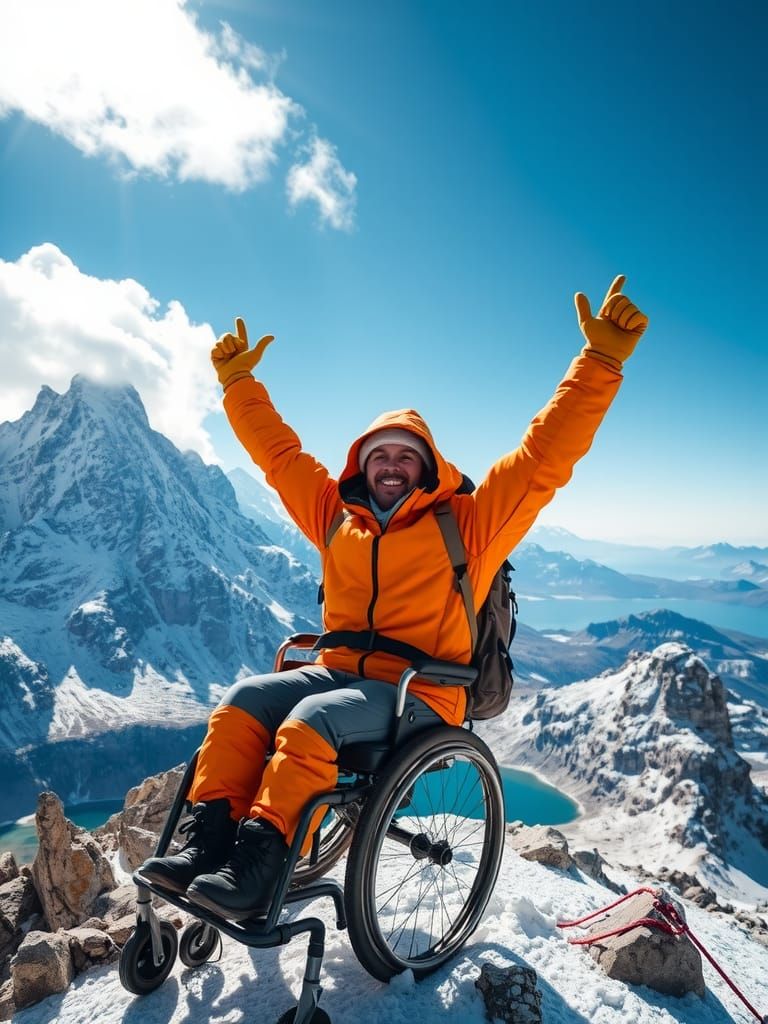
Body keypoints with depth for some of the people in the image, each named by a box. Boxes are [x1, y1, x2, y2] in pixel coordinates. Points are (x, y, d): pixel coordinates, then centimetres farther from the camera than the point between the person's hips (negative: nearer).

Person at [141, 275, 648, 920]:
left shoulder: (466, 524, 2)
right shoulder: (337, 519, 14)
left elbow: (546, 456, -5)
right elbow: (278, 452, 21)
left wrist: (602, 360, -10)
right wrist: (238, 380, 25)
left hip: (420, 695, -5)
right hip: (339, 672, 5)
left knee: (314, 719, -30)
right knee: (247, 698, -19)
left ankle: (257, 868, -23)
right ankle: (209, 839, -15)